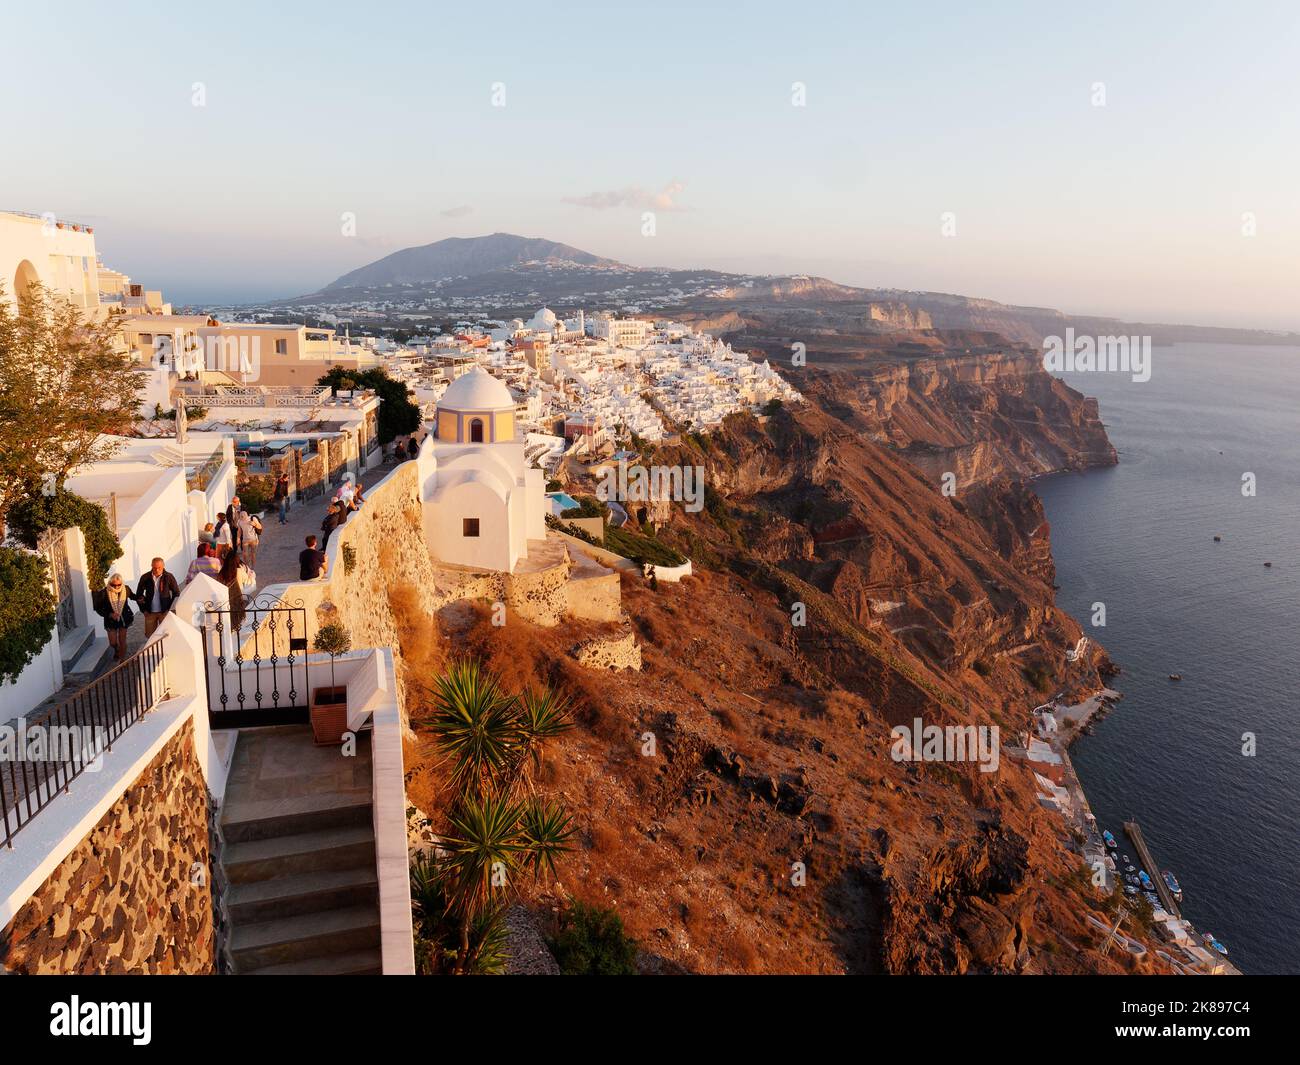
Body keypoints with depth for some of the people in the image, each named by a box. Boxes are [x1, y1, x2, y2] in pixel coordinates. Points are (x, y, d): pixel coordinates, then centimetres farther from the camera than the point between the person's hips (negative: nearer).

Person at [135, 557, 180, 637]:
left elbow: (176, 593, 4)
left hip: (164, 612, -2)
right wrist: (143, 609, 5)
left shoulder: (169, 577, -5)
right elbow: (139, 594, 10)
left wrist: (170, 609, -1)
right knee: (149, 635, 6)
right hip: (150, 612, 2)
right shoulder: (145, 578, -1)